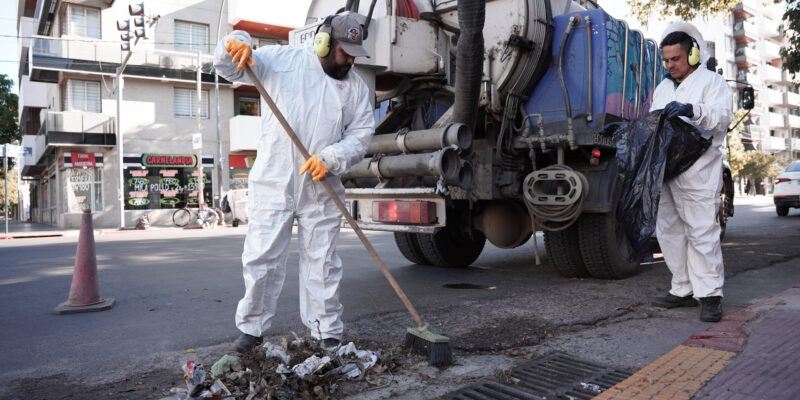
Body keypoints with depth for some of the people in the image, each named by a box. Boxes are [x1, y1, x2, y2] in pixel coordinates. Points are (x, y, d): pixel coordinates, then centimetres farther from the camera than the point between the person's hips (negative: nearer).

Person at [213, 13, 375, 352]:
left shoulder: (355, 86, 8)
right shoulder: (280, 59, 5)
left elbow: (361, 133, 1)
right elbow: (229, 69, 7)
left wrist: (331, 158, -16)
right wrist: (236, 45, -16)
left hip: (321, 190, 2)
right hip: (273, 183, -1)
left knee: (321, 263, 7)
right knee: (261, 259, 3)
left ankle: (328, 334, 18)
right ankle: (251, 328, 21)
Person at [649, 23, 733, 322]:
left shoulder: (712, 81, 5)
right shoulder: (662, 88, 25)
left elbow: (723, 115, -11)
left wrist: (691, 109, -28)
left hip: (698, 172, -7)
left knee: (702, 232, -9)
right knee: (669, 231, 8)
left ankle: (710, 296, -1)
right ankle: (683, 290, 18)